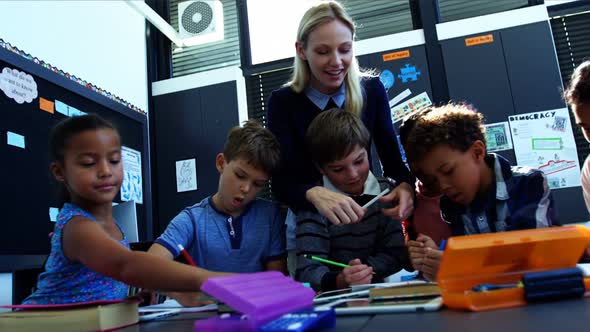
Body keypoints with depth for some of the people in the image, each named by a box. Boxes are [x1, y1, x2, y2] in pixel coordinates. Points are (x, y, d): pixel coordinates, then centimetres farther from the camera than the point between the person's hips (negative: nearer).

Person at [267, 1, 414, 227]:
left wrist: (405, 185, -26)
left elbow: (392, 160, -5)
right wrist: (315, 194, -38)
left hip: (365, 210, 2)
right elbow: (281, 181, -17)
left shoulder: (372, 90, -4)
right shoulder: (283, 102, -10)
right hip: (308, 217, -1)